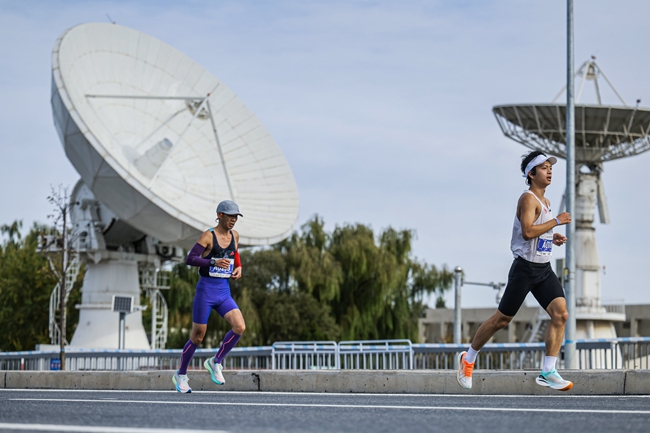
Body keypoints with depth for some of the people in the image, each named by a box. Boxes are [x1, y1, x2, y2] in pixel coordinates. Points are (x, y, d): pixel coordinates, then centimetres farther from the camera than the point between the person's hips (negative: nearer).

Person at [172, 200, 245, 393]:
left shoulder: (234, 236, 9)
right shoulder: (208, 236, -10)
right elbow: (190, 259, -15)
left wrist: (238, 268, 8)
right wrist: (214, 262, -26)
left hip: (224, 292, 5)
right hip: (206, 290, -5)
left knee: (240, 327, -16)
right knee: (198, 336, 2)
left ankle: (215, 362, 4)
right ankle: (181, 375, 21)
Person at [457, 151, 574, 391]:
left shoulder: (545, 202, 16)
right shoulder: (528, 199, -12)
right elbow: (527, 231, -27)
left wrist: (552, 238, 10)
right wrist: (556, 221, -20)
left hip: (544, 270, 8)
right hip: (525, 269, -8)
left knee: (560, 314, -11)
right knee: (502, 319, 1)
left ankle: (548, 372, -10)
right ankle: (468, 359, 21)